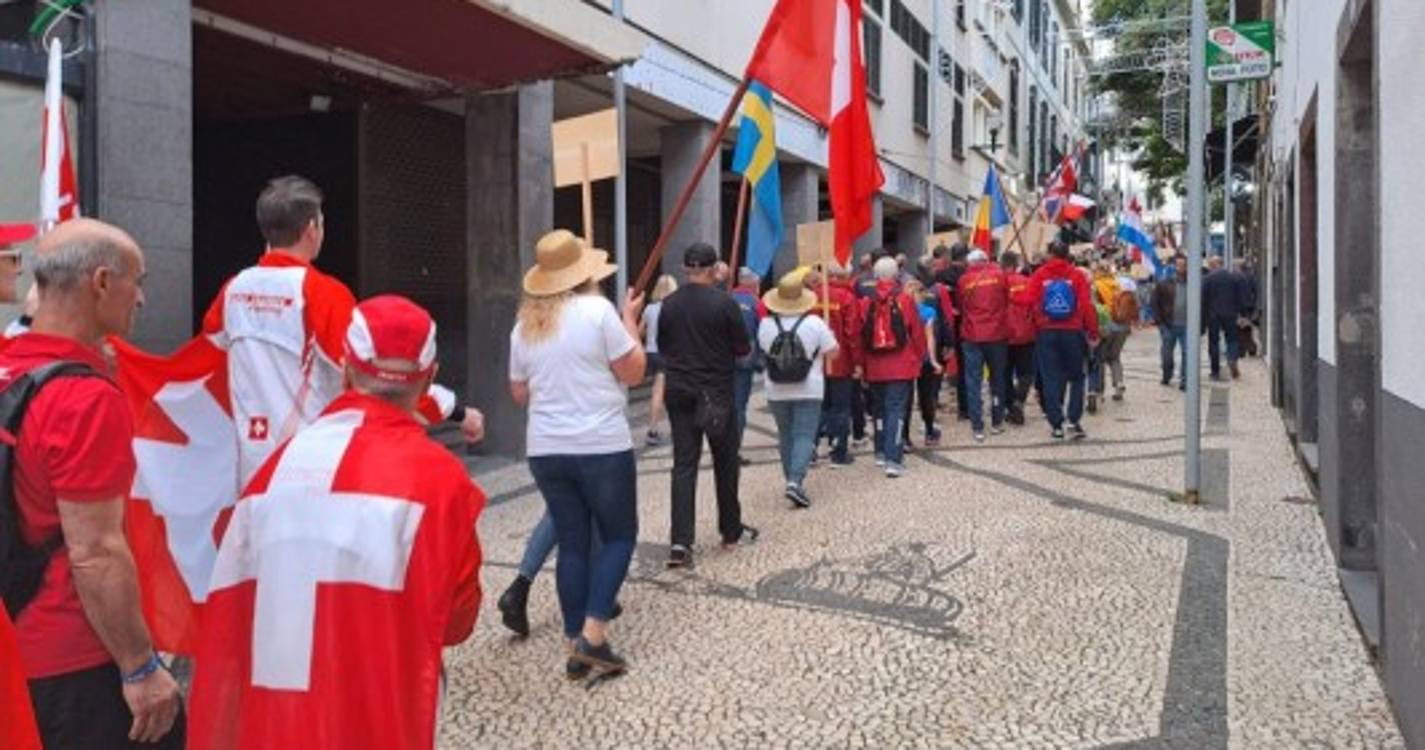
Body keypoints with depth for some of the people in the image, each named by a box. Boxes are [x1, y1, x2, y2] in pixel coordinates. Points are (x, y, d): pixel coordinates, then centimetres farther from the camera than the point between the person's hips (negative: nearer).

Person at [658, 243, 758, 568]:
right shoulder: (724, 302, -11)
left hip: (679, 391, 3)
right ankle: (732, 530, 25)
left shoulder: (669, 304, 0)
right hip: (716, 392, -3)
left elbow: (663, 347, 11)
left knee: (683, 464, 2)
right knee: (725, 461, 13)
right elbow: (743, 349, -5)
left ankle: (680, 540, -8)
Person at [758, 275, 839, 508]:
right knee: (804, 436, -2)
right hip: (808, 391, -3)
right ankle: (796, 481, -18)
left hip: (777, 392, 3)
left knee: (786, 436, 15)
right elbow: (832, 352, -4)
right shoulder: (815, 324, -11)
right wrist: (830, 334, 14)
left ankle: (791, 479, 21)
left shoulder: (766, 325, -5)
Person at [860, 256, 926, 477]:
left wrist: (862, 363, 15)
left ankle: (881, 452, 29)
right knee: (896, 409, -3)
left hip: (875, 368, 3)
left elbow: (861, 336, 4)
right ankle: (892, 460, -10)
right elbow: (917, 333, -2)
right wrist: (919, 358, 14)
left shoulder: (866, 303, -1)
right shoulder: (905, 300, -6)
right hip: (901, 366, -3)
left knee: (880, 408, 19)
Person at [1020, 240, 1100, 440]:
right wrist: (1093, 333, 0)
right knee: (1076, 377, 13)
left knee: (1051, 379, 7)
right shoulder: (1077, 276, -3)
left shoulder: (1039, 275, -2)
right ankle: (1074, 421, 4)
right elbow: (1087, 306, -7)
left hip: (1046, 333, 0)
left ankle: (1056, 424, 6)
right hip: (1072, 333, 0)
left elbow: (1029, 302, -10)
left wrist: (1036, 323, 7)